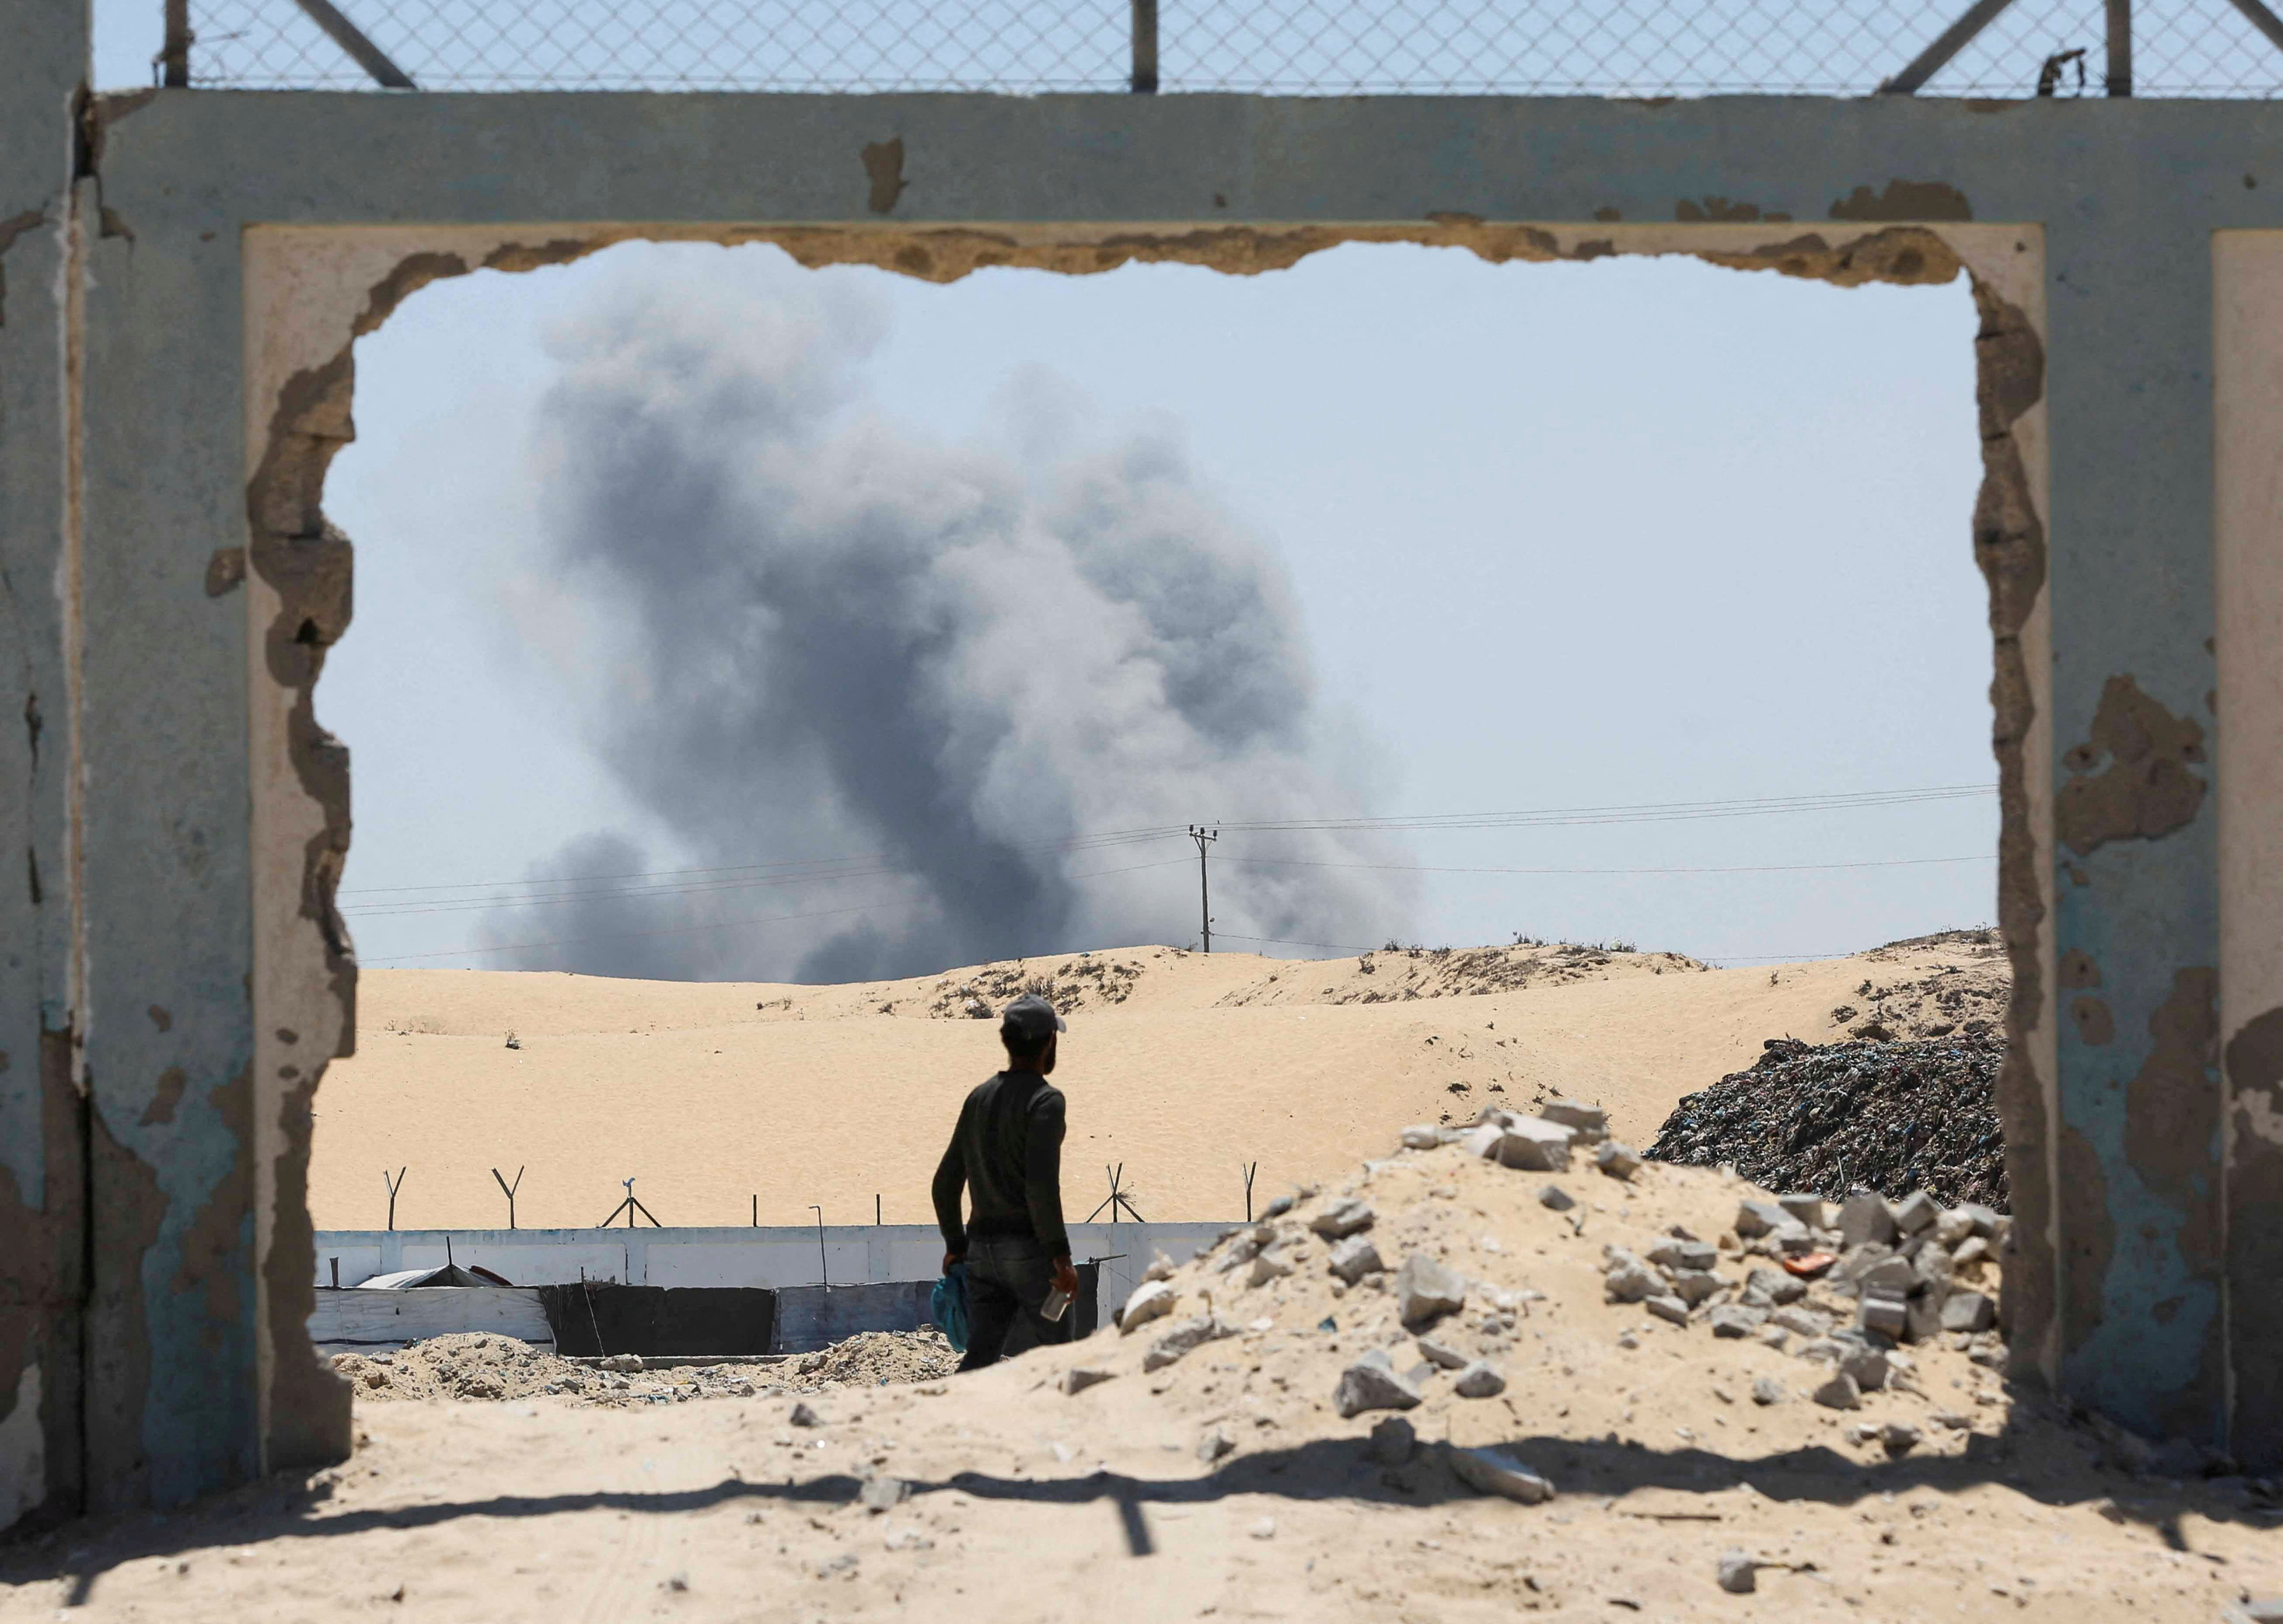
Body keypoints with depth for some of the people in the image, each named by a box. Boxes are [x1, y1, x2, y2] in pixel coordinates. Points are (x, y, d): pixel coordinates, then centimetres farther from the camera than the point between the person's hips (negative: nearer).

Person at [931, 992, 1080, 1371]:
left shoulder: (979, 1098, 11)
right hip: (1030, 1247, -6)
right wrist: (1060, 1257, -19)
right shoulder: (1045, 1100, -11)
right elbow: (1041, 1184, -22)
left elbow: (946, 1181, 14)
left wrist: (955, 1246, 23)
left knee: (981, 1356, 2)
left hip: (983, 1246, 6)